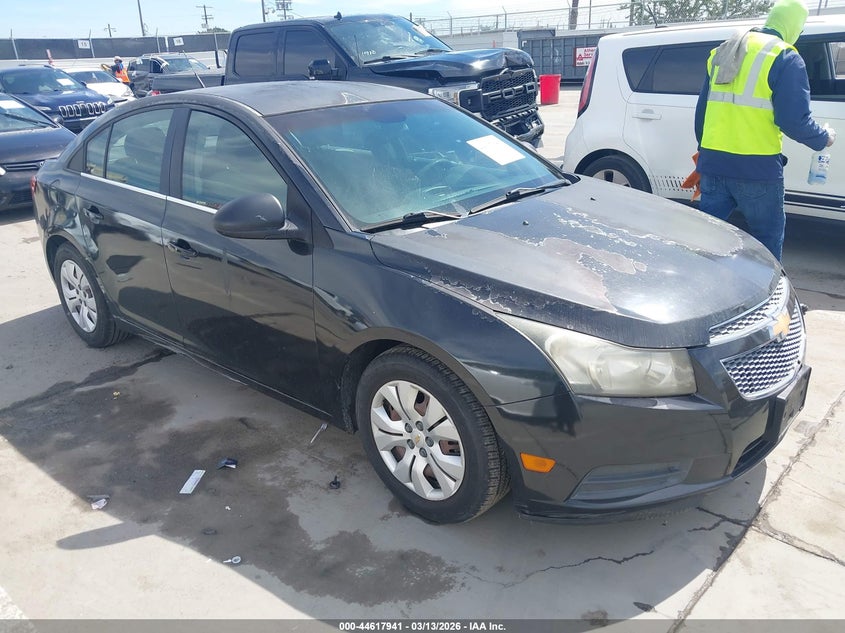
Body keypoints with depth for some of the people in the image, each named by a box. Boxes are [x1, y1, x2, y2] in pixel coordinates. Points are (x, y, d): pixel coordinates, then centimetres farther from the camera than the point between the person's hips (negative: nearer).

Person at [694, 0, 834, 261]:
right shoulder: (785, 58, -5)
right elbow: (793, 120, -11)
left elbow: (702, 109, 20)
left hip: (713, 162, 6)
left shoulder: (722, 53, 15)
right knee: (767, 238, 10)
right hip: (756, 169, -5)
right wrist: (823, 138, 8)